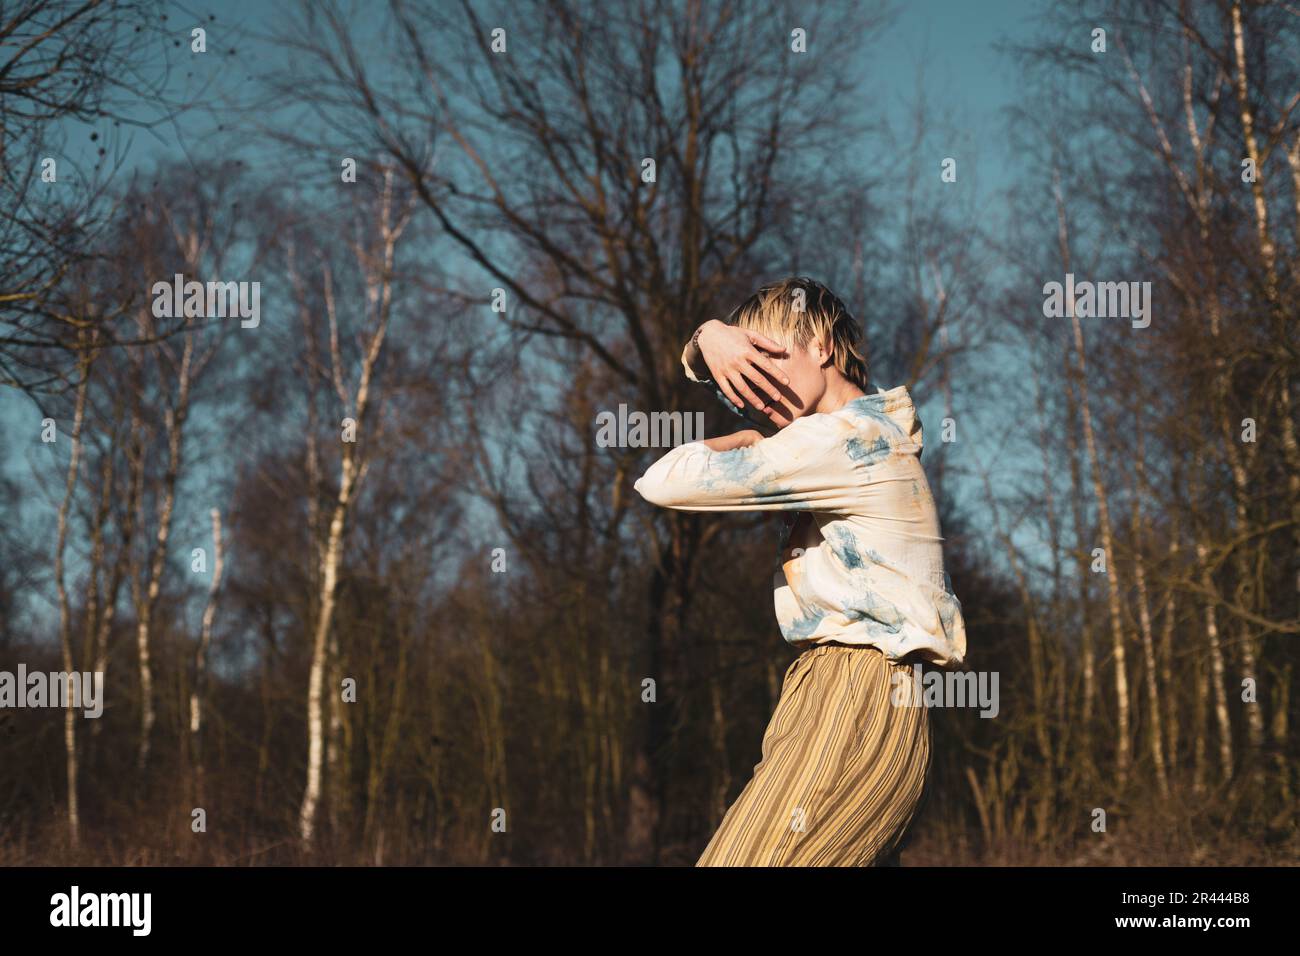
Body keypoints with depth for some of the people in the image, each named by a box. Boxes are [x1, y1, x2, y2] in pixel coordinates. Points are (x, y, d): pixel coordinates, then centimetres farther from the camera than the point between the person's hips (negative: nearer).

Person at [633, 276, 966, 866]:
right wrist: (709, 339, 5)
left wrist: (738, 443, 8)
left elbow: (663, 481, -13)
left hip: (853, 704, -10)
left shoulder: (846, 437, -11)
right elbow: (710, 370, 31)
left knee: (742, 860, -17)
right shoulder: (869, 417, 19)